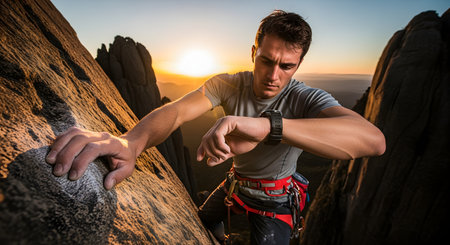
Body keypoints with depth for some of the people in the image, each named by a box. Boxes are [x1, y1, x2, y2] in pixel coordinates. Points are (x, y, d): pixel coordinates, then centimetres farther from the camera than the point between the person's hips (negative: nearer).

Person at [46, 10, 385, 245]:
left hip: (273, 202, -3)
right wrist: (131, 141, -56)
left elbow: (374, 140, -45)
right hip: (235, 183, 4)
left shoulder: (305, 99, -27)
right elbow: (177, 110, -33)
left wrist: (267, 125, -61)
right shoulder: (229, 85, -19)